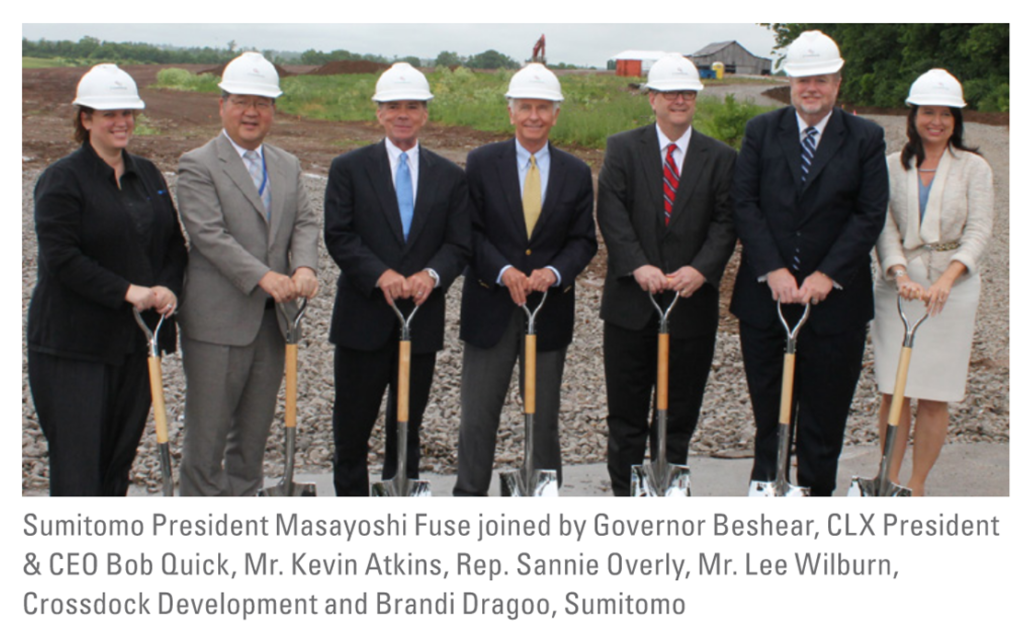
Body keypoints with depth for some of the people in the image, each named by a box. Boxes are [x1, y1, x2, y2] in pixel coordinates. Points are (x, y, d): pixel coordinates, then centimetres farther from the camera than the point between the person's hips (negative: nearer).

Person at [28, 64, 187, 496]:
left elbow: (175, 243, 14)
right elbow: (61, 257, -14)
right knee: (77, 459, -4)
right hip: (74, 343, -5)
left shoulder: (148, 175, 13)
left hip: (136, 341, 6)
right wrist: (127, 292, -21)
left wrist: (167, 289, -6)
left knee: (121, 454, 9)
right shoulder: (62, 178, -5)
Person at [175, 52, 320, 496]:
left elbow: (305, 223, 6)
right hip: (217, 322, -6)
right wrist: (263, 276, -27)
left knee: (256, 427, 15)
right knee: (208, 428, 2)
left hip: (272, 319, 6)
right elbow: (209, 235, -17)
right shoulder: (197, 166, -7)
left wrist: (304, 266, -16)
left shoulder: (287, 166, 14)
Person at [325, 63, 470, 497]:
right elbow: (338, 236, -7)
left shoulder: (450, 177, 9)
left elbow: (459, 244, 2)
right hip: (363, 317, -2)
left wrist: (431, 274, -19)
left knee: (408, 426, 12)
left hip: (422, 318, 2)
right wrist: (381, 274, -21)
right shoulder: (348, 168, 2)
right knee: (352, 427, 5)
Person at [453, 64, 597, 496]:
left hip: (550, 309, 2)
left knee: (544, 417, 11)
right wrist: (504, 272, -18)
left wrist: (553, 272, -15)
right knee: (477, 415, 2)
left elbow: (583, 240, 4)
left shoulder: (576, 173, 5)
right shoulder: (481, 163, 0)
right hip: (491, 308, -1)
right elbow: (471, 231, -3)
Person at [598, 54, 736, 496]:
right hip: (631, 300, -1)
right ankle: (624, 495, 17)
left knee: (680, 412, 8)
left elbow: (724, 224, -1)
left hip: (692, 302, 1)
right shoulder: (622, 149, 4)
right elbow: (611, 214, -7)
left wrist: (700, 269, -18)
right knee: (626, 411, 7)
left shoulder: (720, 158, 6)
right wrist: (638, 266, -20)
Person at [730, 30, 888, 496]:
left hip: (834, 298, -1)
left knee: (824, 417, 7)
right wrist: (772, 270, -13)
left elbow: (870, 215, -4)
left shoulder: (865, 138, 2)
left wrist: (827, 275, -13)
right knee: (768, 410, 10)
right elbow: (744, 204, -2)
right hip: (765, 297, 1)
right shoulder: (761, 131, 5)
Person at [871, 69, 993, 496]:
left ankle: (917, 486, 12)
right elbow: (885, 226, 0)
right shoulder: (893, 166, 6)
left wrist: (946, 280, -19)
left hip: (952, 288, -1)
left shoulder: (973, 168, 3)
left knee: (934, 395, 1)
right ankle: (890, 480, 14)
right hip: (898, 286, 1)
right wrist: (901, 276, -18)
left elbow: (978, 231, -4)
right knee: (893, 391, 2)